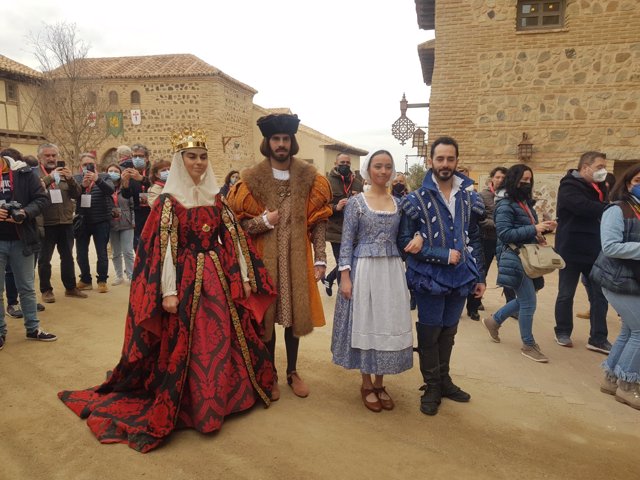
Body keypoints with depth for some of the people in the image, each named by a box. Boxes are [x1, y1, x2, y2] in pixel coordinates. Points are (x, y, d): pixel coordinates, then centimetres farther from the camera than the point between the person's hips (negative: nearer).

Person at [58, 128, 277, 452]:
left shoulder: (216, 199, 8)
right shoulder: (168, 201, -6)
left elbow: (233, 238, 8)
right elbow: (163, 248, -11)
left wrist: (243, 277, 5)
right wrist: (168, 292, -16)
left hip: (220, 277, 5)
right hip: (186, 280, -5)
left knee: (225, 338, 12)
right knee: (186, 344, 2)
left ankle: (225, 394, 32)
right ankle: (193, 404, 19)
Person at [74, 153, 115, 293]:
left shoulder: (104, 177, 3)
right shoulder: (76, 179, 8)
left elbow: (111, 190, -17)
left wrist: (97, 180, -32)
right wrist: (82, 185, -27)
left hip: (101, 222, -2)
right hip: (82, 222, 3)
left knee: (102, 253, 1)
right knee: (81, 253, 8)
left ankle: (102, 280, 15)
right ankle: (85, 280, 24)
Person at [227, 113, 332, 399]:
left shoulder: (308, 177, 2)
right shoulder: (252, 178, -1)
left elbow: (318, 222, -1)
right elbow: (238, 223, -1)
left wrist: (320, 258, -6)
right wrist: (264, 221, -18)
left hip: (297, 259, 1)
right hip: (264, 259, -1)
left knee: (294, 313, 11)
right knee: (266, 316, 7)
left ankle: (292, 372, 31)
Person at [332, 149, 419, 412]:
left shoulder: (399, 202, 7)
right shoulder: (356, 202, -4)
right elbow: (347, 242, -6)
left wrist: (419, 237, -8)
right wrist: (345, 277, -12)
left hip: (392, 271, 4)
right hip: (365, 271, -4)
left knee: (388, 324, 9)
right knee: (365, 323, 4)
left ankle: (380, 383, 25)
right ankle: (366, 384, 21)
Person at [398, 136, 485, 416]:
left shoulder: (469, 198, 4)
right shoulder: (416, 200, -9)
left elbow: (474, 240, 11)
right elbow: (405, 241, -13)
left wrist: (480, 277, 10)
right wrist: (443, 255, -18)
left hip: (460, 278, 4)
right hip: (430, 279, -4)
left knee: (448, 332, 18)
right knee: (429, 334, 8)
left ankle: (444, 380, 36)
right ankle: (431, 387, 25)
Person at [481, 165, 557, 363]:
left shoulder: (526, 203, 13)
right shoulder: (506, 205, -13)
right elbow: (504, 233, -21)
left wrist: (545, 228, 0)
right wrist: (534, 230, -24)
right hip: (515, 259, -9)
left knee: (524, 300, 17)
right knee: (529, 303, -2)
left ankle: (494, 320, 35)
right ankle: (529, 345, 15)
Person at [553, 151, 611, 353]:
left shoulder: (598, 187, 14)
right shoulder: (569, 187, -12)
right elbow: (584, 207, -28)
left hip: (594, 251, 7)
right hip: (571, 251, -7)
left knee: (600, 295, 6)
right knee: (566, 294, 7)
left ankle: (598, 339, 15)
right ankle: (563, 332, 22)